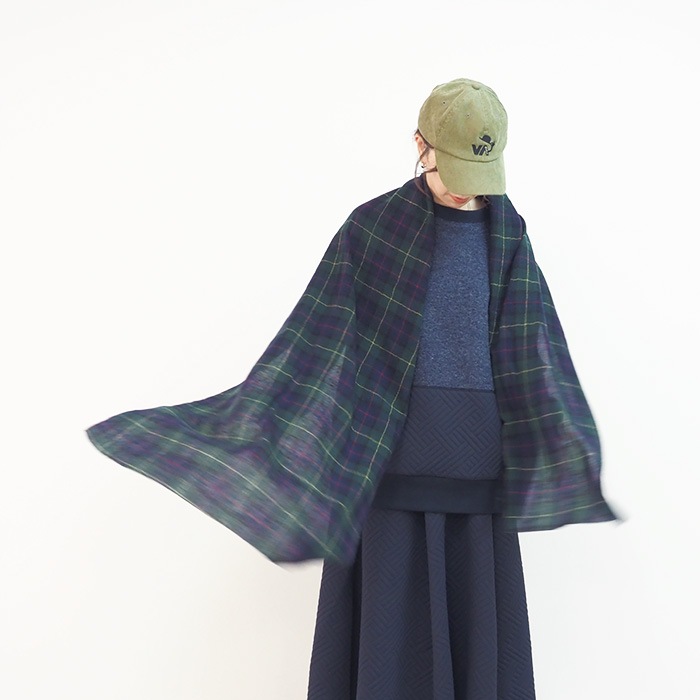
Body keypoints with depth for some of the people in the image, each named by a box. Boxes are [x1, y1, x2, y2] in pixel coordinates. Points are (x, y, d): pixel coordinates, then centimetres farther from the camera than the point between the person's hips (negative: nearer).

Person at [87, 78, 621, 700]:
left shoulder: (508, 233, 7)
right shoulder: (372, 228, -1)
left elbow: (535, 357, 5)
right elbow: (312, 342, -3)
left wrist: (578, 456, 0)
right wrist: (243, 428, -8)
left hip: (479, 458, 3)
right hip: (391, 451, -2)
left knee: (478, 615, 9)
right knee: (390, 611, 3)